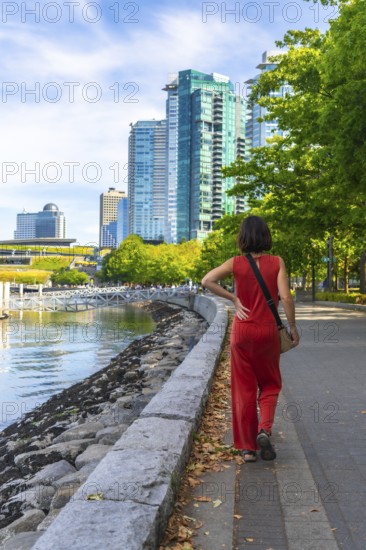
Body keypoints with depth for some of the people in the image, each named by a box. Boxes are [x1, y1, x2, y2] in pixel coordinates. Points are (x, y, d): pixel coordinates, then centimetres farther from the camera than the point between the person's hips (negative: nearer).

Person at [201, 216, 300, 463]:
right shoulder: (277, 262, -6)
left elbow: (207, 280, -12)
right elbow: (286, 297, -12)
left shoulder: (236, 263, -4)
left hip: (242, 330, 1)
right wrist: (293, 327, -2)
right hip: (268, 330, 0)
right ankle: (265, 429, -5)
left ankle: (247, 447, 13)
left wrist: (233, 298, -7)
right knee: (270, 384, 18)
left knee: (244, 389, 9)